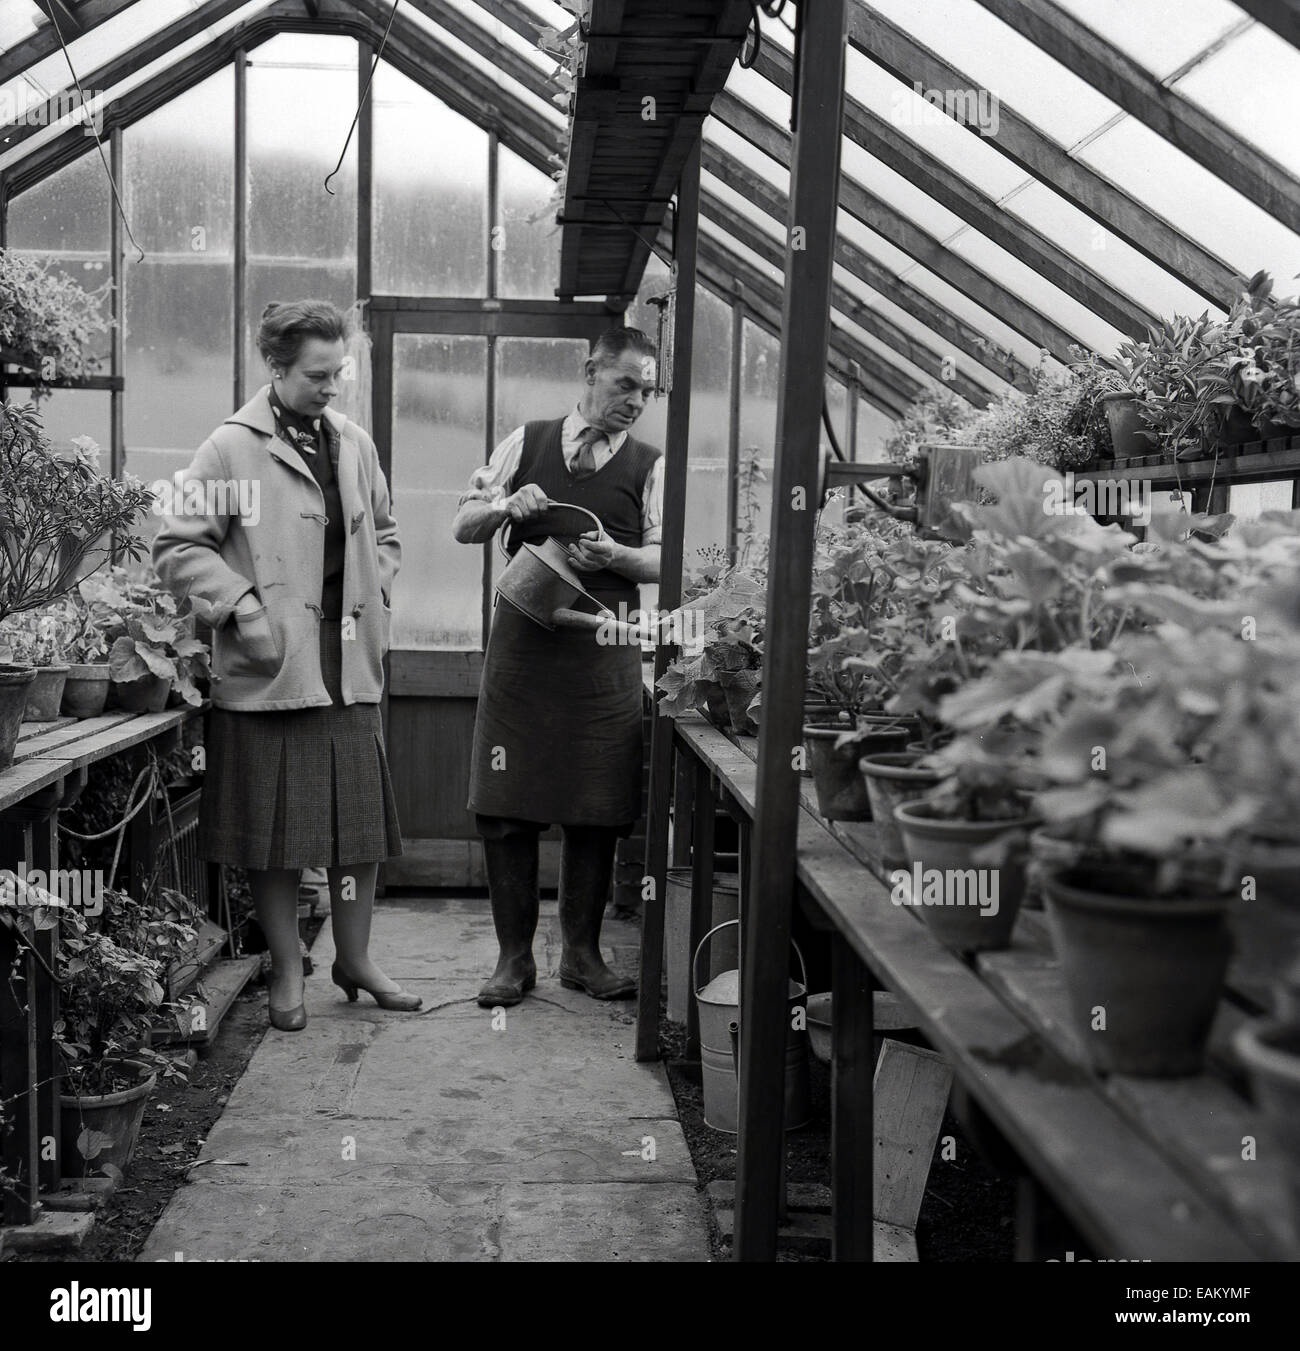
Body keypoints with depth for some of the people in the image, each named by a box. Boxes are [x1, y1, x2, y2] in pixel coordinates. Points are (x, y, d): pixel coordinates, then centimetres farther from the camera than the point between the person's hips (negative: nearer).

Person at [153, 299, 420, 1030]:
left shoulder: (356, 443, 10)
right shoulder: (232, 448, -6)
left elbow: (384, 535, 22)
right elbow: (179, 547, -6)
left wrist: (374, 598, 7)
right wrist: (243, 608, -15)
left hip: (351, 665, 5)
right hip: (270, 669, -4)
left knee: (364, 820, 9)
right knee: (278, 830, 4)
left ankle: (356, 958, 26)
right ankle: (288, 972, 21)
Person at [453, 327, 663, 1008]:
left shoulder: (649, 466, 8)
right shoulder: (527, 442, 10)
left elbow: (663, 560, 4)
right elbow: (463, 526, 12)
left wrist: (613, 555, -16)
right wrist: (506, 506, -9)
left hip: (604, 657, 0)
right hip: (521, 644, 0)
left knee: (596, 813, 4)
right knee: (505, 808, 0)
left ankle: (581, 953, 19)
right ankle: (515, 957, 13)